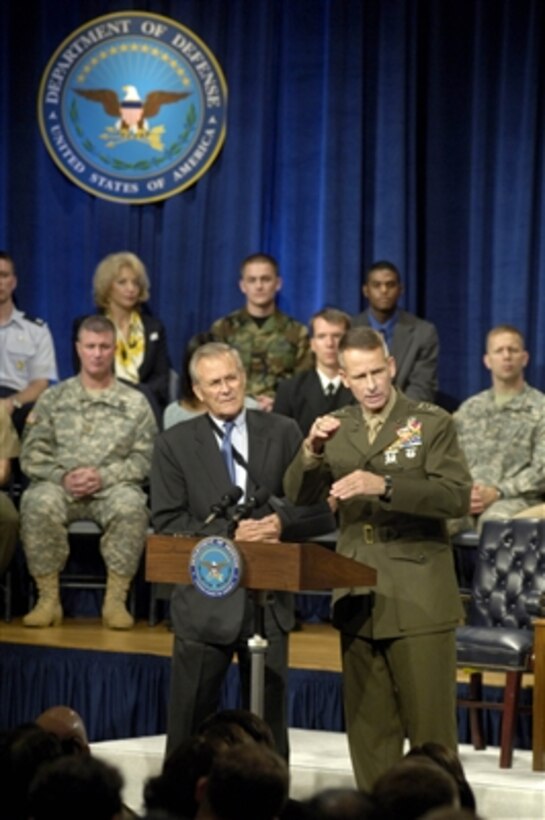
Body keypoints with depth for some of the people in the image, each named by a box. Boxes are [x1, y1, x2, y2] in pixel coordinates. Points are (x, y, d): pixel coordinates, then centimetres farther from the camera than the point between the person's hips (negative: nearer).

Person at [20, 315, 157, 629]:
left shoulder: (135, 403, 13)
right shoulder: (54, 399, 15)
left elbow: (144, 458, 3)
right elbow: (32, 453, 8)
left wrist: (104, 477, -12)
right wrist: (62, 476, -11)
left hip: (113, 487, -1)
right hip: (61, 487, 1)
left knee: (130, 505, -36)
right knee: (39, 503, -35)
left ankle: (116, 601, -28)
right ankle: (48, 599, -25)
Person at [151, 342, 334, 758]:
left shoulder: (283, 433, 6)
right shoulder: (174, 444, 2)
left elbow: (321, 510, 4)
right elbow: (167, 523, -5)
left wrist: (283, 522, -16)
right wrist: (229, 535, -16)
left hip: (270, 601, 1)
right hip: (205, 603, -1)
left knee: (269, 724, 8)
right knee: (189, 723, 3)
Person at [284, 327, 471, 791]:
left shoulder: (432, 423, -2)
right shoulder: (338, 428, 11)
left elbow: (457, 496, -15)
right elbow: (299, 495, 3)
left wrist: (384, 485, -27)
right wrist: (313, 451, -17)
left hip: (419, 599, -4)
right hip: (359, 599, 4)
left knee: (430, 724, -4)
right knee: (369, 726, 9)